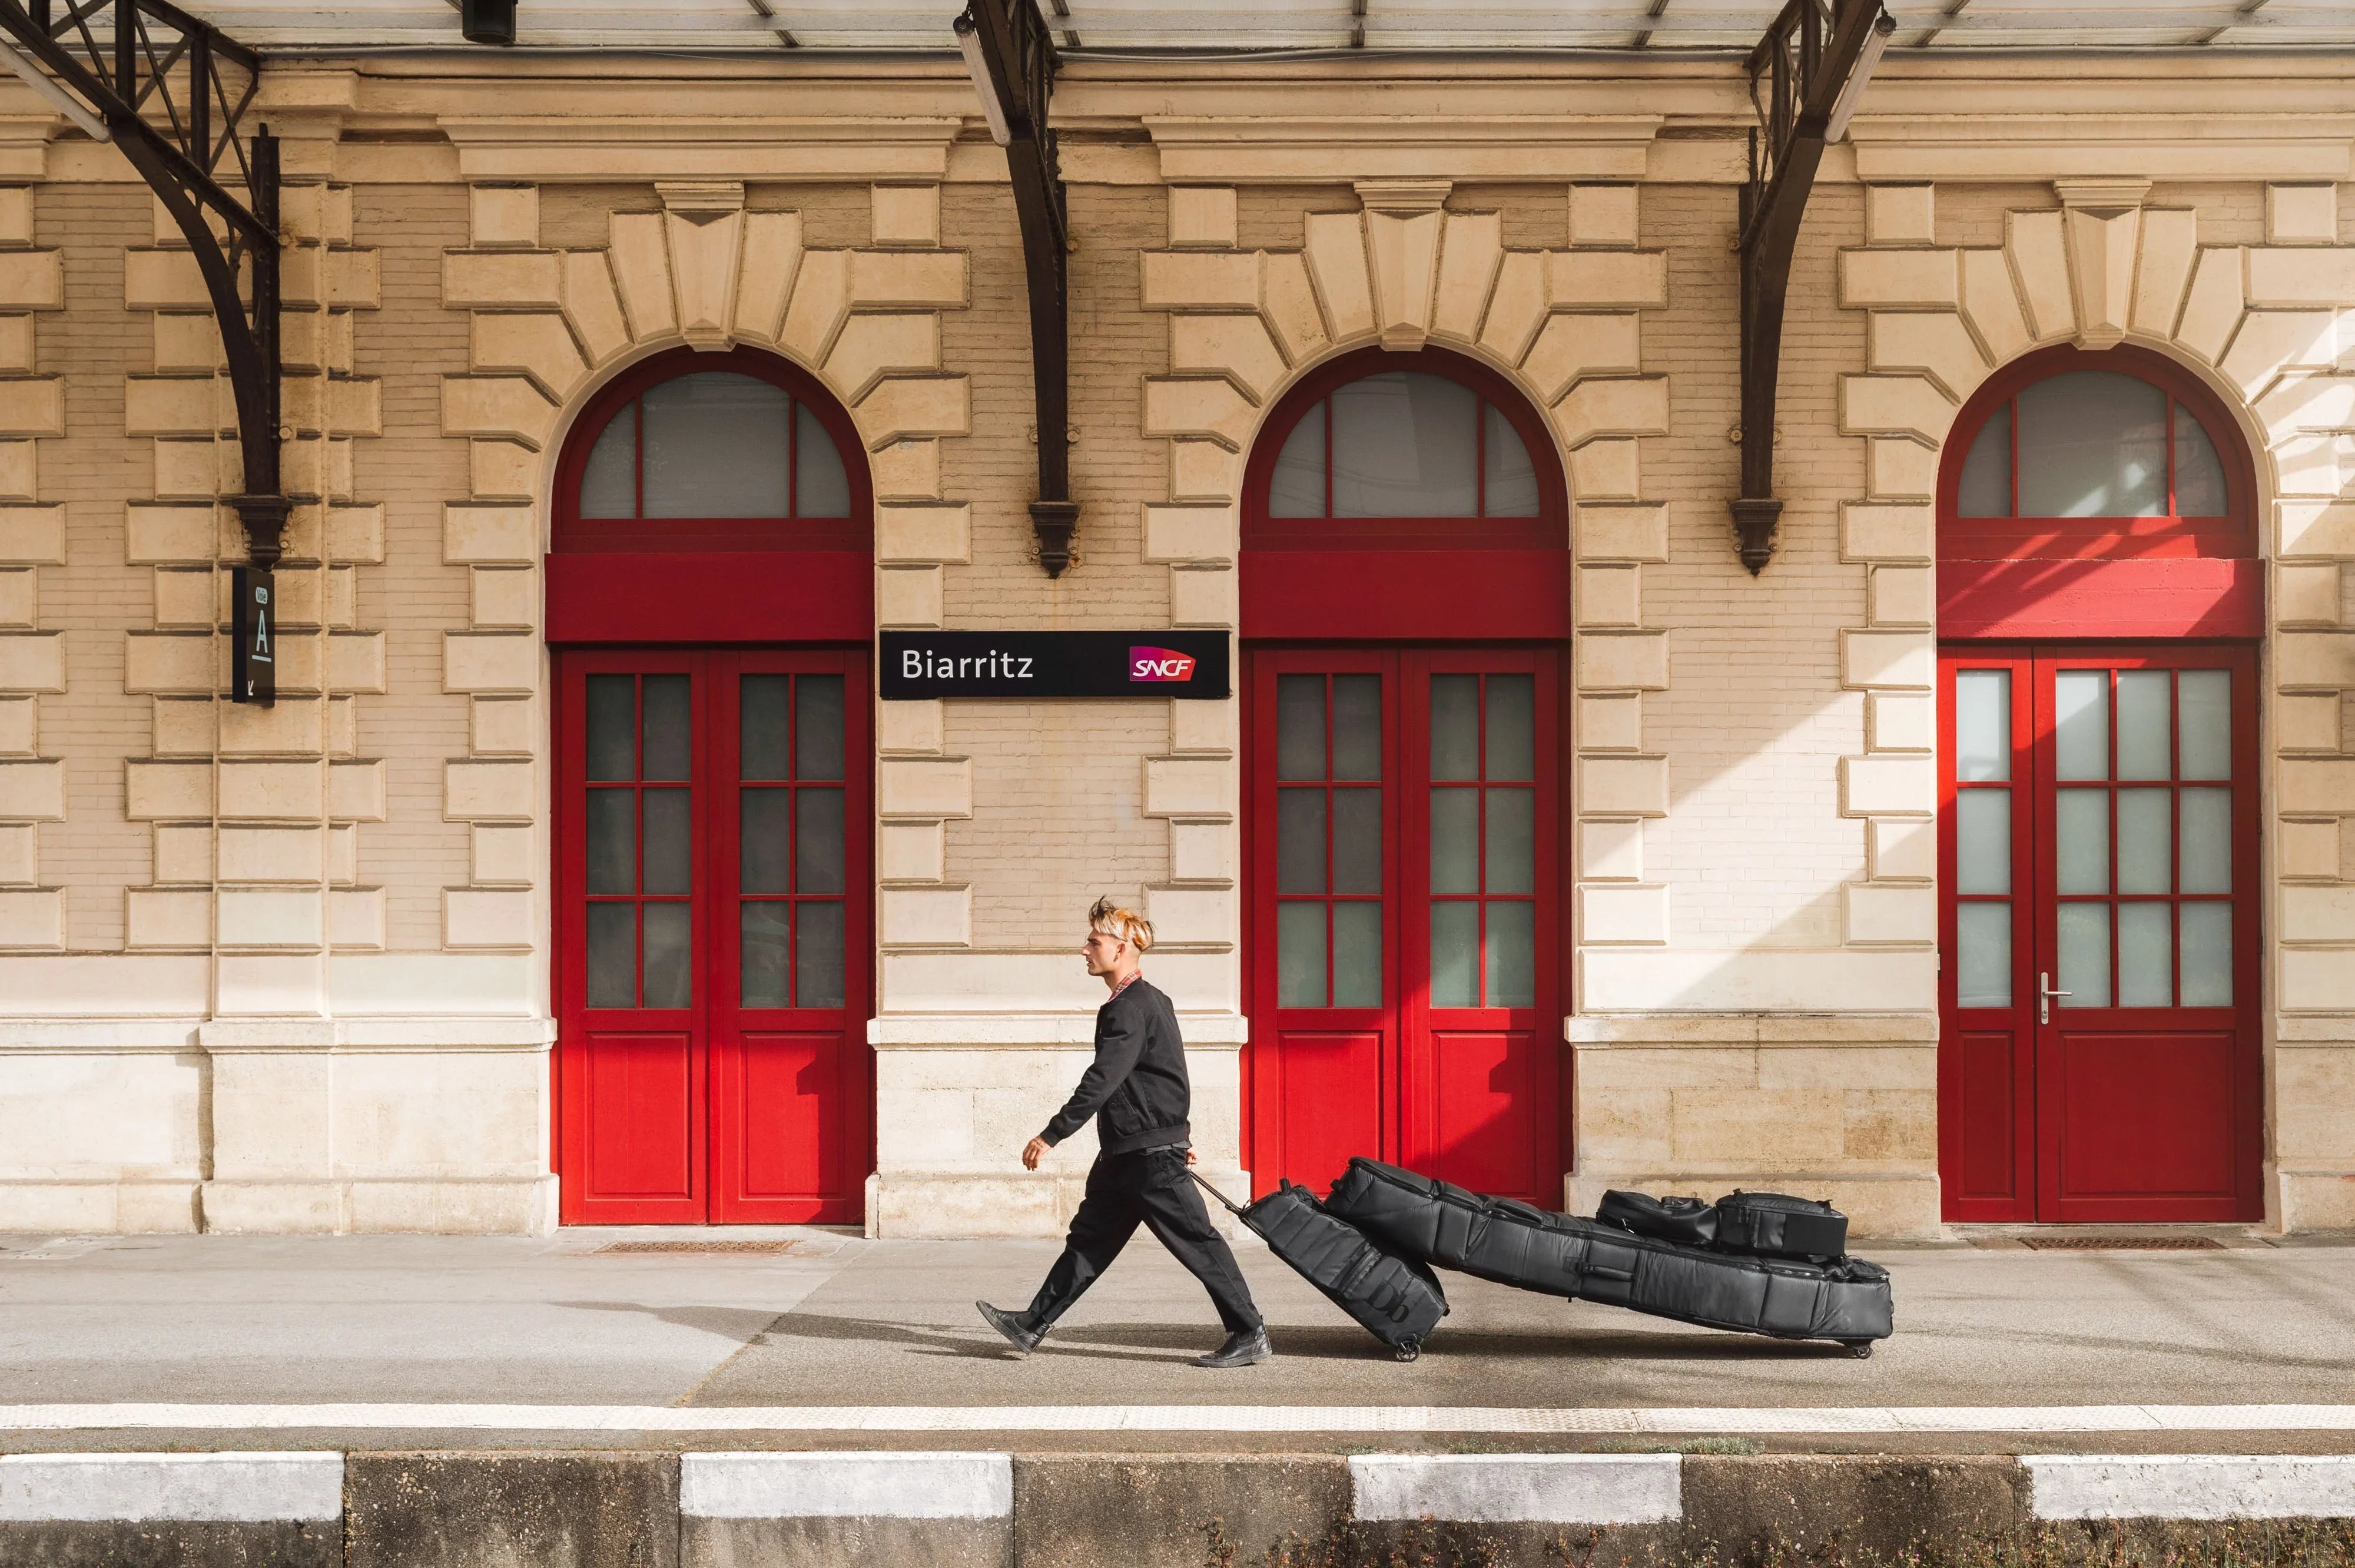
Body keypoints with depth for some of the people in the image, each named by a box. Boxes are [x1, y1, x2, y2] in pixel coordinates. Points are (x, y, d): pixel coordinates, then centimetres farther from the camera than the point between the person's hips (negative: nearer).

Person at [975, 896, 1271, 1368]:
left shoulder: (1131, 1008, -18)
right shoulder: (1148, 1001, 15)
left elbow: (1101, 1081, -24)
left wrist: (1051, 1136, -22)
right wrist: (1177, 1134, 31)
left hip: (1151, 1154, -11)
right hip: (1125, 1153, 11)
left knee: (1198, 1243, -5)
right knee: (1089, 1239, 11)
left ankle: (1250, 1337, 1)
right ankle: (1032, 1326, 16)